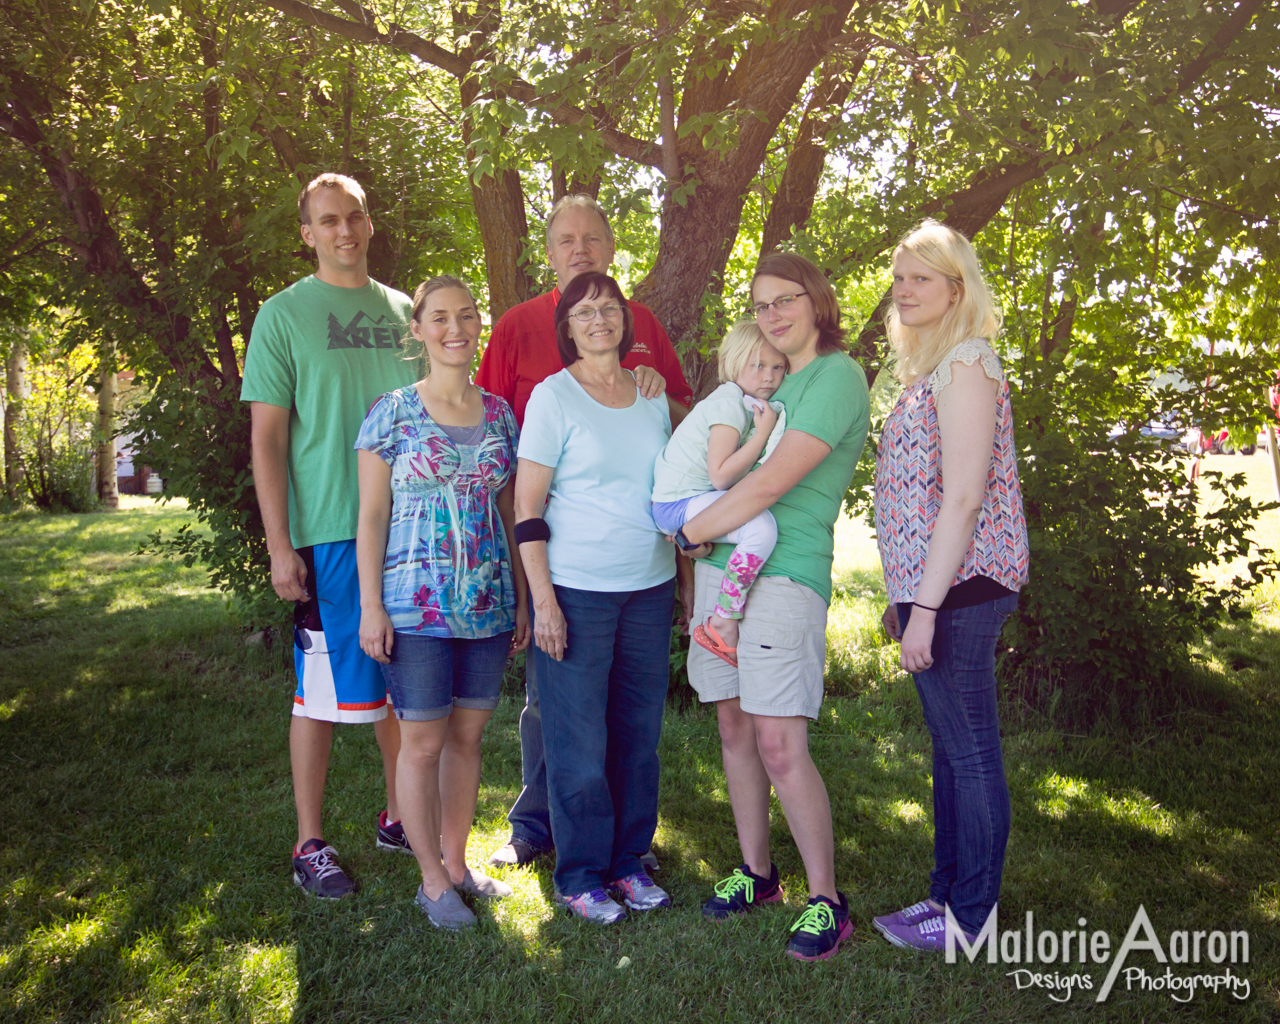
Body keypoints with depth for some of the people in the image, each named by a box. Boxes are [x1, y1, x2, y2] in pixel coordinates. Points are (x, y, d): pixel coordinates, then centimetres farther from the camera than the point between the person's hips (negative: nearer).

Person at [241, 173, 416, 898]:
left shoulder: (404, 311, 12)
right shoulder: (284, 315, 0)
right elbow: (267, 440, -4)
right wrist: (280, 545, -11)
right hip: (328, 531, -4)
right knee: (324, 692, 2)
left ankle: (399, 817, 28)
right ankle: (311, 844, 16)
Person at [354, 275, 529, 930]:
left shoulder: (500, 413, 9)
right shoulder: (392, 413, -3)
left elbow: (511, 513, 12)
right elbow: (371, 516, -3)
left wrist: (522, 599, 10)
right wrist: (371, 607, -8)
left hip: (489, 605, 4)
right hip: (415, 605, -4)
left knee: (468, 734, 12)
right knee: (422, 740, 3)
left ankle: (457, 862, 28)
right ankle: (433, 881, 17)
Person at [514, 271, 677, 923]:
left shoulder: (652, 395, 11)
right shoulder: (553, 396, -4)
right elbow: (527, 508, -7)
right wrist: (543, 598, -13)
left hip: (649, 588, 5)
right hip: (577, 589, -4)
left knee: (638, 732, 10)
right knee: (579, 740, 3)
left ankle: (628, 860, 26)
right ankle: (579, 876, 18)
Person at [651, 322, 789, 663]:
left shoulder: (748, 404, 15)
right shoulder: (729, 405, -16)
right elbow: (720, 476, -24)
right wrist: (762, 434, -20)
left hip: (697, 499, 11)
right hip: (678, 504, -10)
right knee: (762, 526, -31)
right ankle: (723, 622, -21)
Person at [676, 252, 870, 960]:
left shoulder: (838, 376, -8)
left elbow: (770, 484, -17)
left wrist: (686, 532, -8)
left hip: (785, 577, -8)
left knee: (781, 746, -8)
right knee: (735, 728, 12)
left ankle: (826, 901, 7)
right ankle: (756, 872, 27)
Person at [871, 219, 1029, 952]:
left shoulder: (966, 363, -12)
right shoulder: (931, 368, 18)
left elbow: (963, 498, -19)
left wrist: (926, 608, -21)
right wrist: (905, 597, 18)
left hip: (959, 588, -10)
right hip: (933, 586, 10)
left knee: (970, 754, 2)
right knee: (951, 751, 17)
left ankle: (971, 915, 15)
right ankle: (950, 892, 30)